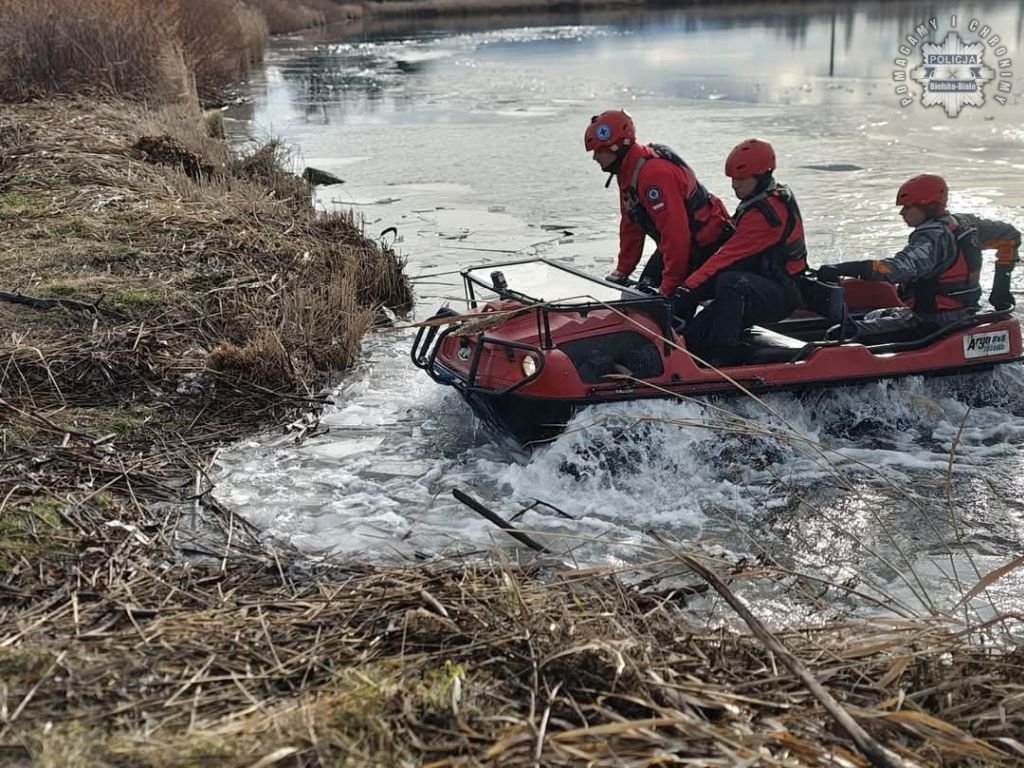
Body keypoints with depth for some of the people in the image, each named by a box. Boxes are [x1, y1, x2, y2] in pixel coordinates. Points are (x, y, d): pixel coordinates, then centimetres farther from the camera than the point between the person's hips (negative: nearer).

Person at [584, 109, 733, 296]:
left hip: (706, 244, -10)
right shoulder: (627, 172, 4)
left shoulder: (654, 173, -29)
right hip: (682, 245, 10)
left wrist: (669, 286, -30)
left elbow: (675, 231, -33)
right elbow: (630, 225, 14)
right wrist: (622, 270, 14)